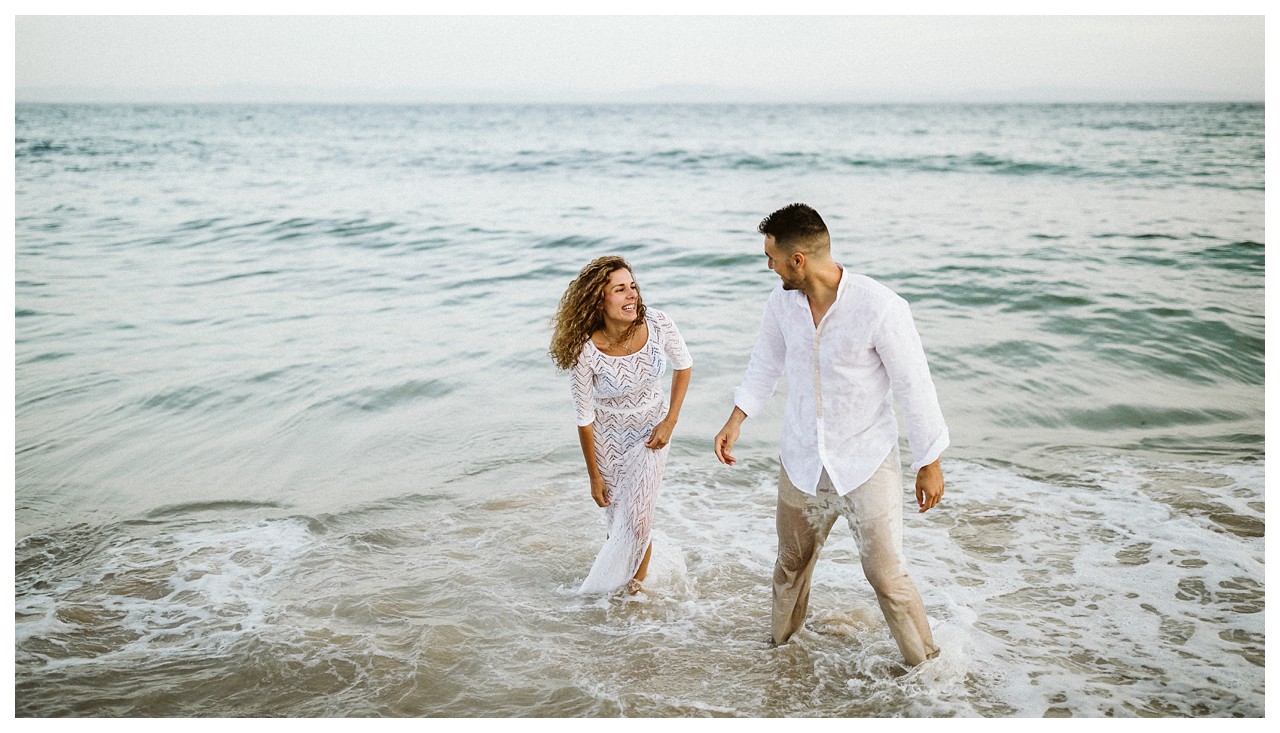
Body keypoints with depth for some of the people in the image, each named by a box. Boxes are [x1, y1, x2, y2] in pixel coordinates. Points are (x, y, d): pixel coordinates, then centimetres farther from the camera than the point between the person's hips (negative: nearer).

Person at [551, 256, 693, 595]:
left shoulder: (657, 323, -22)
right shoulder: (585, 353, -27)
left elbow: (683, 365, -1)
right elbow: (584, 418, -15)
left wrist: (670, 421, -6)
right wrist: (594, 476, -6)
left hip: (650, 430, 1)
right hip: (608, 436, -1)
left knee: (637, 519, -1)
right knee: (616, 515, 10)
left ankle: (637, 577, 31)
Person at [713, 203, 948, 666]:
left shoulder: (879, 307, -25)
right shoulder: (783, 301, -8)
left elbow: (915, 386, -16)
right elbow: (766, 363, 11)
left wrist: (929, 463, -10)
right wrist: (736, 418, 1)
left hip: (866, 463, -5)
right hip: (802, 461, 5)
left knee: (886, 576, -1)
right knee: (790, 567, 20)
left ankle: (927, 667, 22)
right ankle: (780, 647, 44)